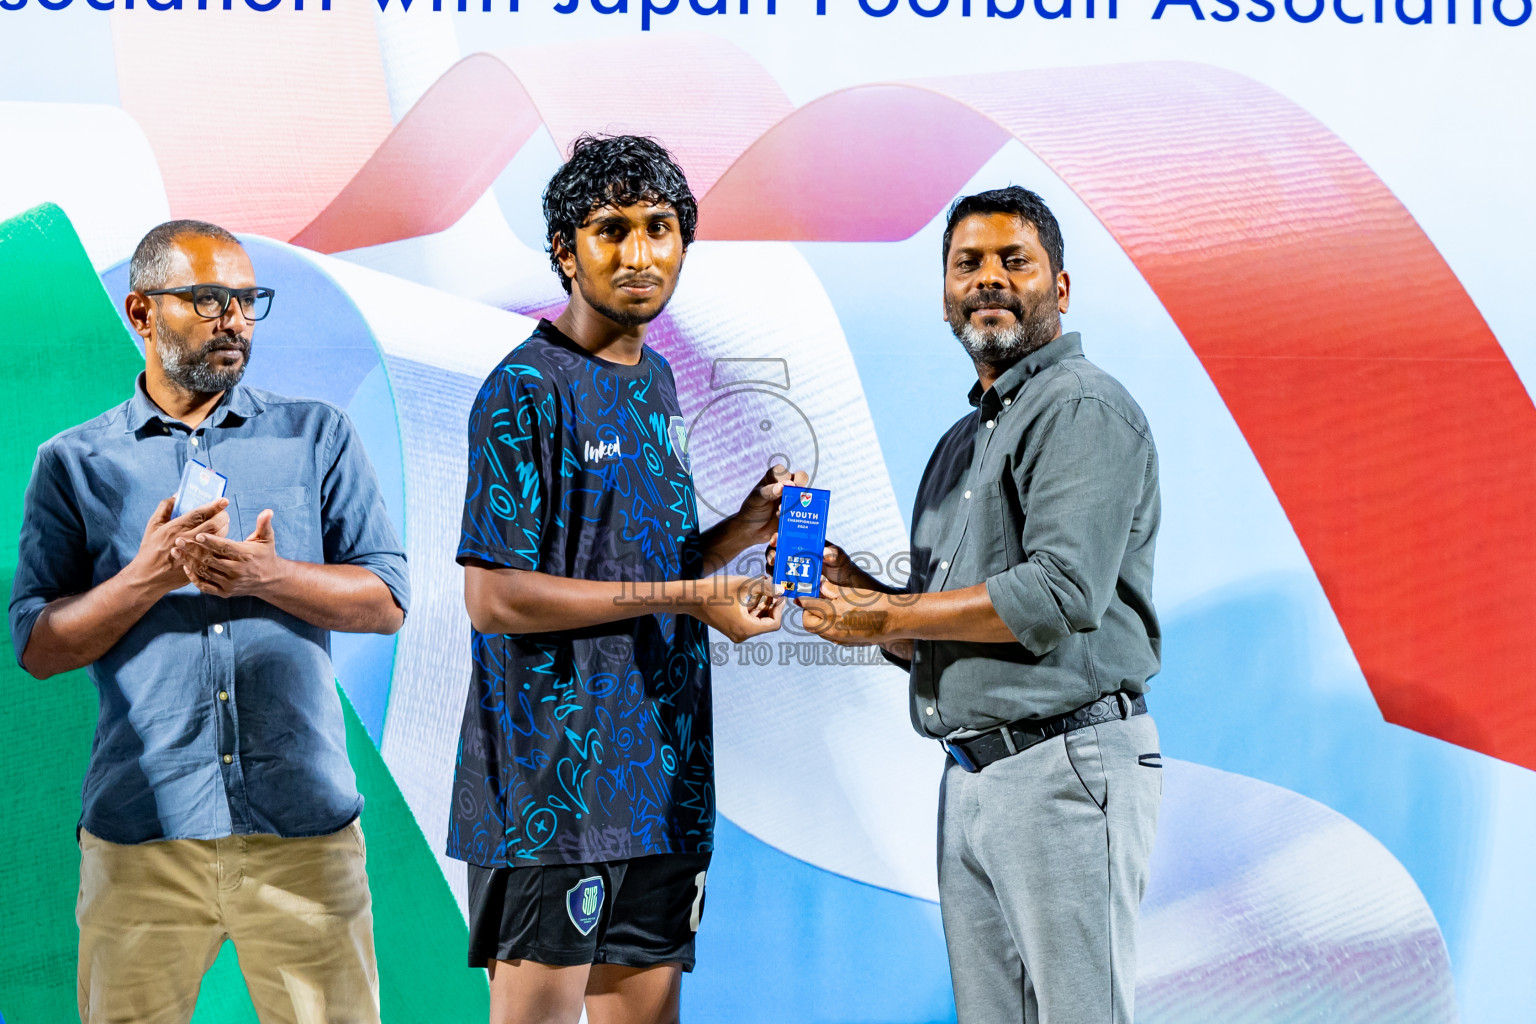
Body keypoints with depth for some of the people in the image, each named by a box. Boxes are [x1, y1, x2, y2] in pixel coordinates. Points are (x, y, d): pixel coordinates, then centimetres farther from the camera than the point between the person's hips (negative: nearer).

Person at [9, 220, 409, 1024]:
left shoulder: (317, 436, 10)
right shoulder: (74, 463, 9)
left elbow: (386, 600, 4)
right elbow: (38, 646, 3)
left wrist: (268, 576, -13)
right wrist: (148, 578, -14)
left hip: (303, 822, 0)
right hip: (142, 828, 0)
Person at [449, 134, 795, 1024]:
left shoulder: (656, 382, 15)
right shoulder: (527, 390, -11)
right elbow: (495, 598, -17)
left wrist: (745, 528, 4)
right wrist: (688, 597, -15)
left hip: (661, 775, 8)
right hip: (554, 776, -8)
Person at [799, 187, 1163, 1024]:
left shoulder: (1082, 408, -7)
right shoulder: (962, 442, 22)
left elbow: (1063, 593, -20)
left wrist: (888, 618, -11)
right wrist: (850, 585, 4)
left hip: (1063, 769, -9)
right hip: (969, 781, 9)